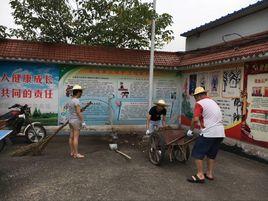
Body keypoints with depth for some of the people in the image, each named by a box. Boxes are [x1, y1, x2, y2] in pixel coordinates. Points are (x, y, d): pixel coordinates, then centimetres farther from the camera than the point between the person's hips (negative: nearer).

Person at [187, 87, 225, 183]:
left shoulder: (199, 103, -6)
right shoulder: (213, 102, 19)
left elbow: (195, 119, -16)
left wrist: (190, 130, -2)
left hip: (209, 133, -8)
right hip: (220, 133, 8)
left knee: (198, 153, 2)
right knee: (211, 154, 20)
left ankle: (200, 175, 3)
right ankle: (209, 174, 27)